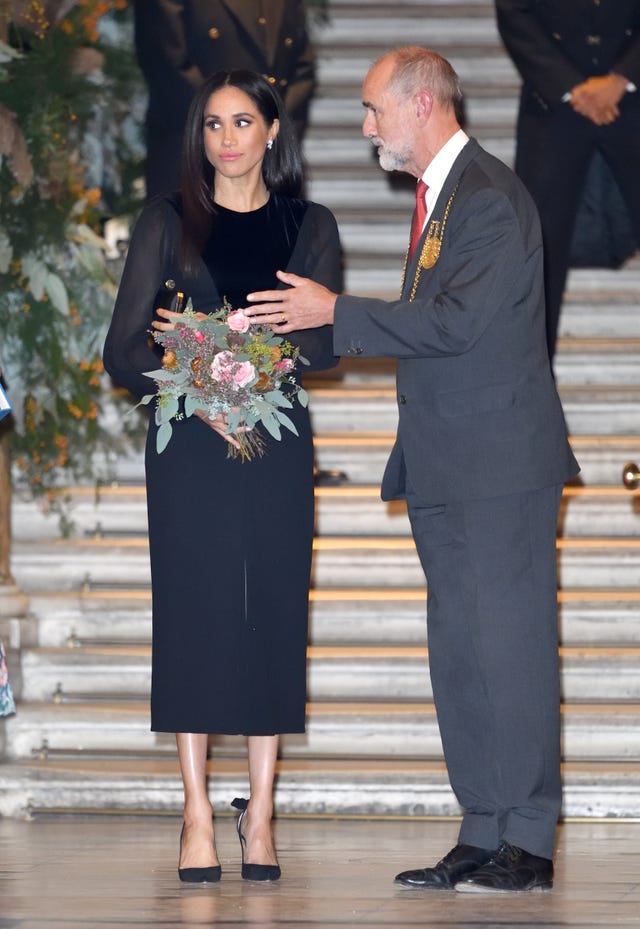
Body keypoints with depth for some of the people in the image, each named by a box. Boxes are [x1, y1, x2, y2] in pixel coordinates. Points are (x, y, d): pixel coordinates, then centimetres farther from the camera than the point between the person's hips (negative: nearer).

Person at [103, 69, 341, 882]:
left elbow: (327, 340, 1)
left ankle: (260, 814, 4)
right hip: (188, 442, -1)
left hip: (277, 439, 1)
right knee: (192, 610, -5)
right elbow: (124, 346, 0)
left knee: (273, 613, -1)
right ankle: (197, 816, -1)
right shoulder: (167, 223, 6)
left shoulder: (309, 227, 10)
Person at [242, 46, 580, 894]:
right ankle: (484, 836, 14)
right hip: (445, 471, 10)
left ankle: (529, 845, -4)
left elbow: (455, 321, -21)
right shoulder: (439, 196, 18)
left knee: (509, 649, -8)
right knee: (458, 656, 9)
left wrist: (337, 313, -17)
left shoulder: (491, 197, -13)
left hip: (500, 465, -10)